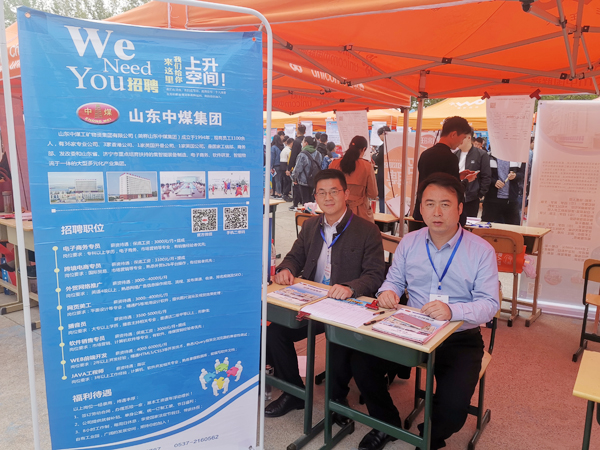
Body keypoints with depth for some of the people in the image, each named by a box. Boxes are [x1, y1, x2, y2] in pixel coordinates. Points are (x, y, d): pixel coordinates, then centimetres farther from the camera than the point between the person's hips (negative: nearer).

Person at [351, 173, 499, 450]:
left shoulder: (481, 251, -9)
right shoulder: (409, 243, 3)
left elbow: (489, 304, -13)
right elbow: (395, 279, 12)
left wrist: (452, 310, -33)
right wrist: (387, 292, -13)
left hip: (460, 338, -3)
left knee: (453, 404, -25)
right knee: (361, 362, -15)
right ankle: (388, 425, 16)